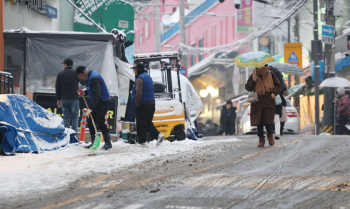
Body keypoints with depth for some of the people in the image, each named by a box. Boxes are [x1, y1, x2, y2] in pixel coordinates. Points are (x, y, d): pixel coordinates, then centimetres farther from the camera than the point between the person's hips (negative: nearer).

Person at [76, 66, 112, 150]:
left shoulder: (94, 78, -22)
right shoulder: (89, 77, 11)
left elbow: (97, 95, -28)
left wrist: (91, 108, -28)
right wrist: (84, 93, 7)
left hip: (102, 102, -11)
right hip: (96, 102, 11)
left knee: (100, 122, -14)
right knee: (90, 122, 10)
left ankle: (108, 143, -8)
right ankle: (93, 143, 16)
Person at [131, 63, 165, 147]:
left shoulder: (140, 79, -12)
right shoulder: (148, 77, 18)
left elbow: (138, 93, -20)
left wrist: (137, 104, -14)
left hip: (143, 104, -9)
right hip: (151, 103, 9)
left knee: (141, 124, -3)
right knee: (148, 122, 15)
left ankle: (142, 142, -2)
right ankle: (158, 135, -3)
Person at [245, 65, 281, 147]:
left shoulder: (270, 74, 2)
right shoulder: (253, 76, 0)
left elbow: (278, 85, 13)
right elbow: (247, 88, 2)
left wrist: (274, 93, -5)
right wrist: (253, 81, -15)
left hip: (268, 101, -1)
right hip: (258, 102, 1)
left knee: (268, 119, -11)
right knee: (259, 121, 0)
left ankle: (270, 135, 13)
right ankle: (261, 139, 9)